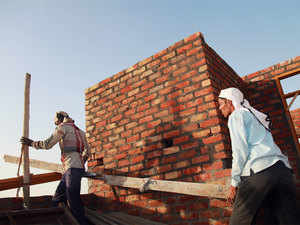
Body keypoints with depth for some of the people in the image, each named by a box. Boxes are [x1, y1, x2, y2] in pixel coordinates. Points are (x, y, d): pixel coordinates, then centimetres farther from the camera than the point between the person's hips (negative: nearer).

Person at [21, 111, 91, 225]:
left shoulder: (64, 127, 1)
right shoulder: (79, 131, 25)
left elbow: (47, 144, -4)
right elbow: (87, 151, 24)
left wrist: (31, 143, 11)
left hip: (72, 168, -9)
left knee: (74, 203, -10)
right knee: (56, 200, 12)